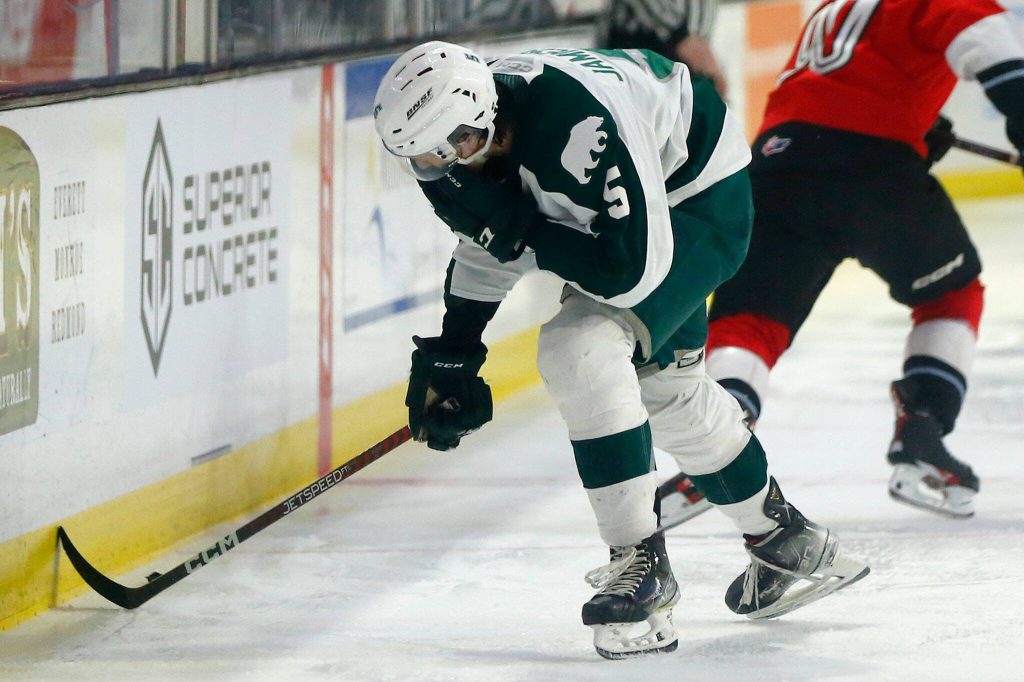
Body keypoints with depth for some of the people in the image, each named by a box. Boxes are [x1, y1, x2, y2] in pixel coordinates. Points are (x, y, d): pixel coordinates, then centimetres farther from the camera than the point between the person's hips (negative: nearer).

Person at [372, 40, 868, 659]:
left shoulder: (577, 126, -40)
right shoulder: (481, 125, -14)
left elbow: (630, 270, -37)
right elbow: (489, 243, 7)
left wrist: (520, 229, -34)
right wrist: (450, 355, 5)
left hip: (701, 198, -10)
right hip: (636, 197, 10)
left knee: (582, 349, -24)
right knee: (663, 383, 20)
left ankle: (642, 566, -16)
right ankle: (790, 544, 39)